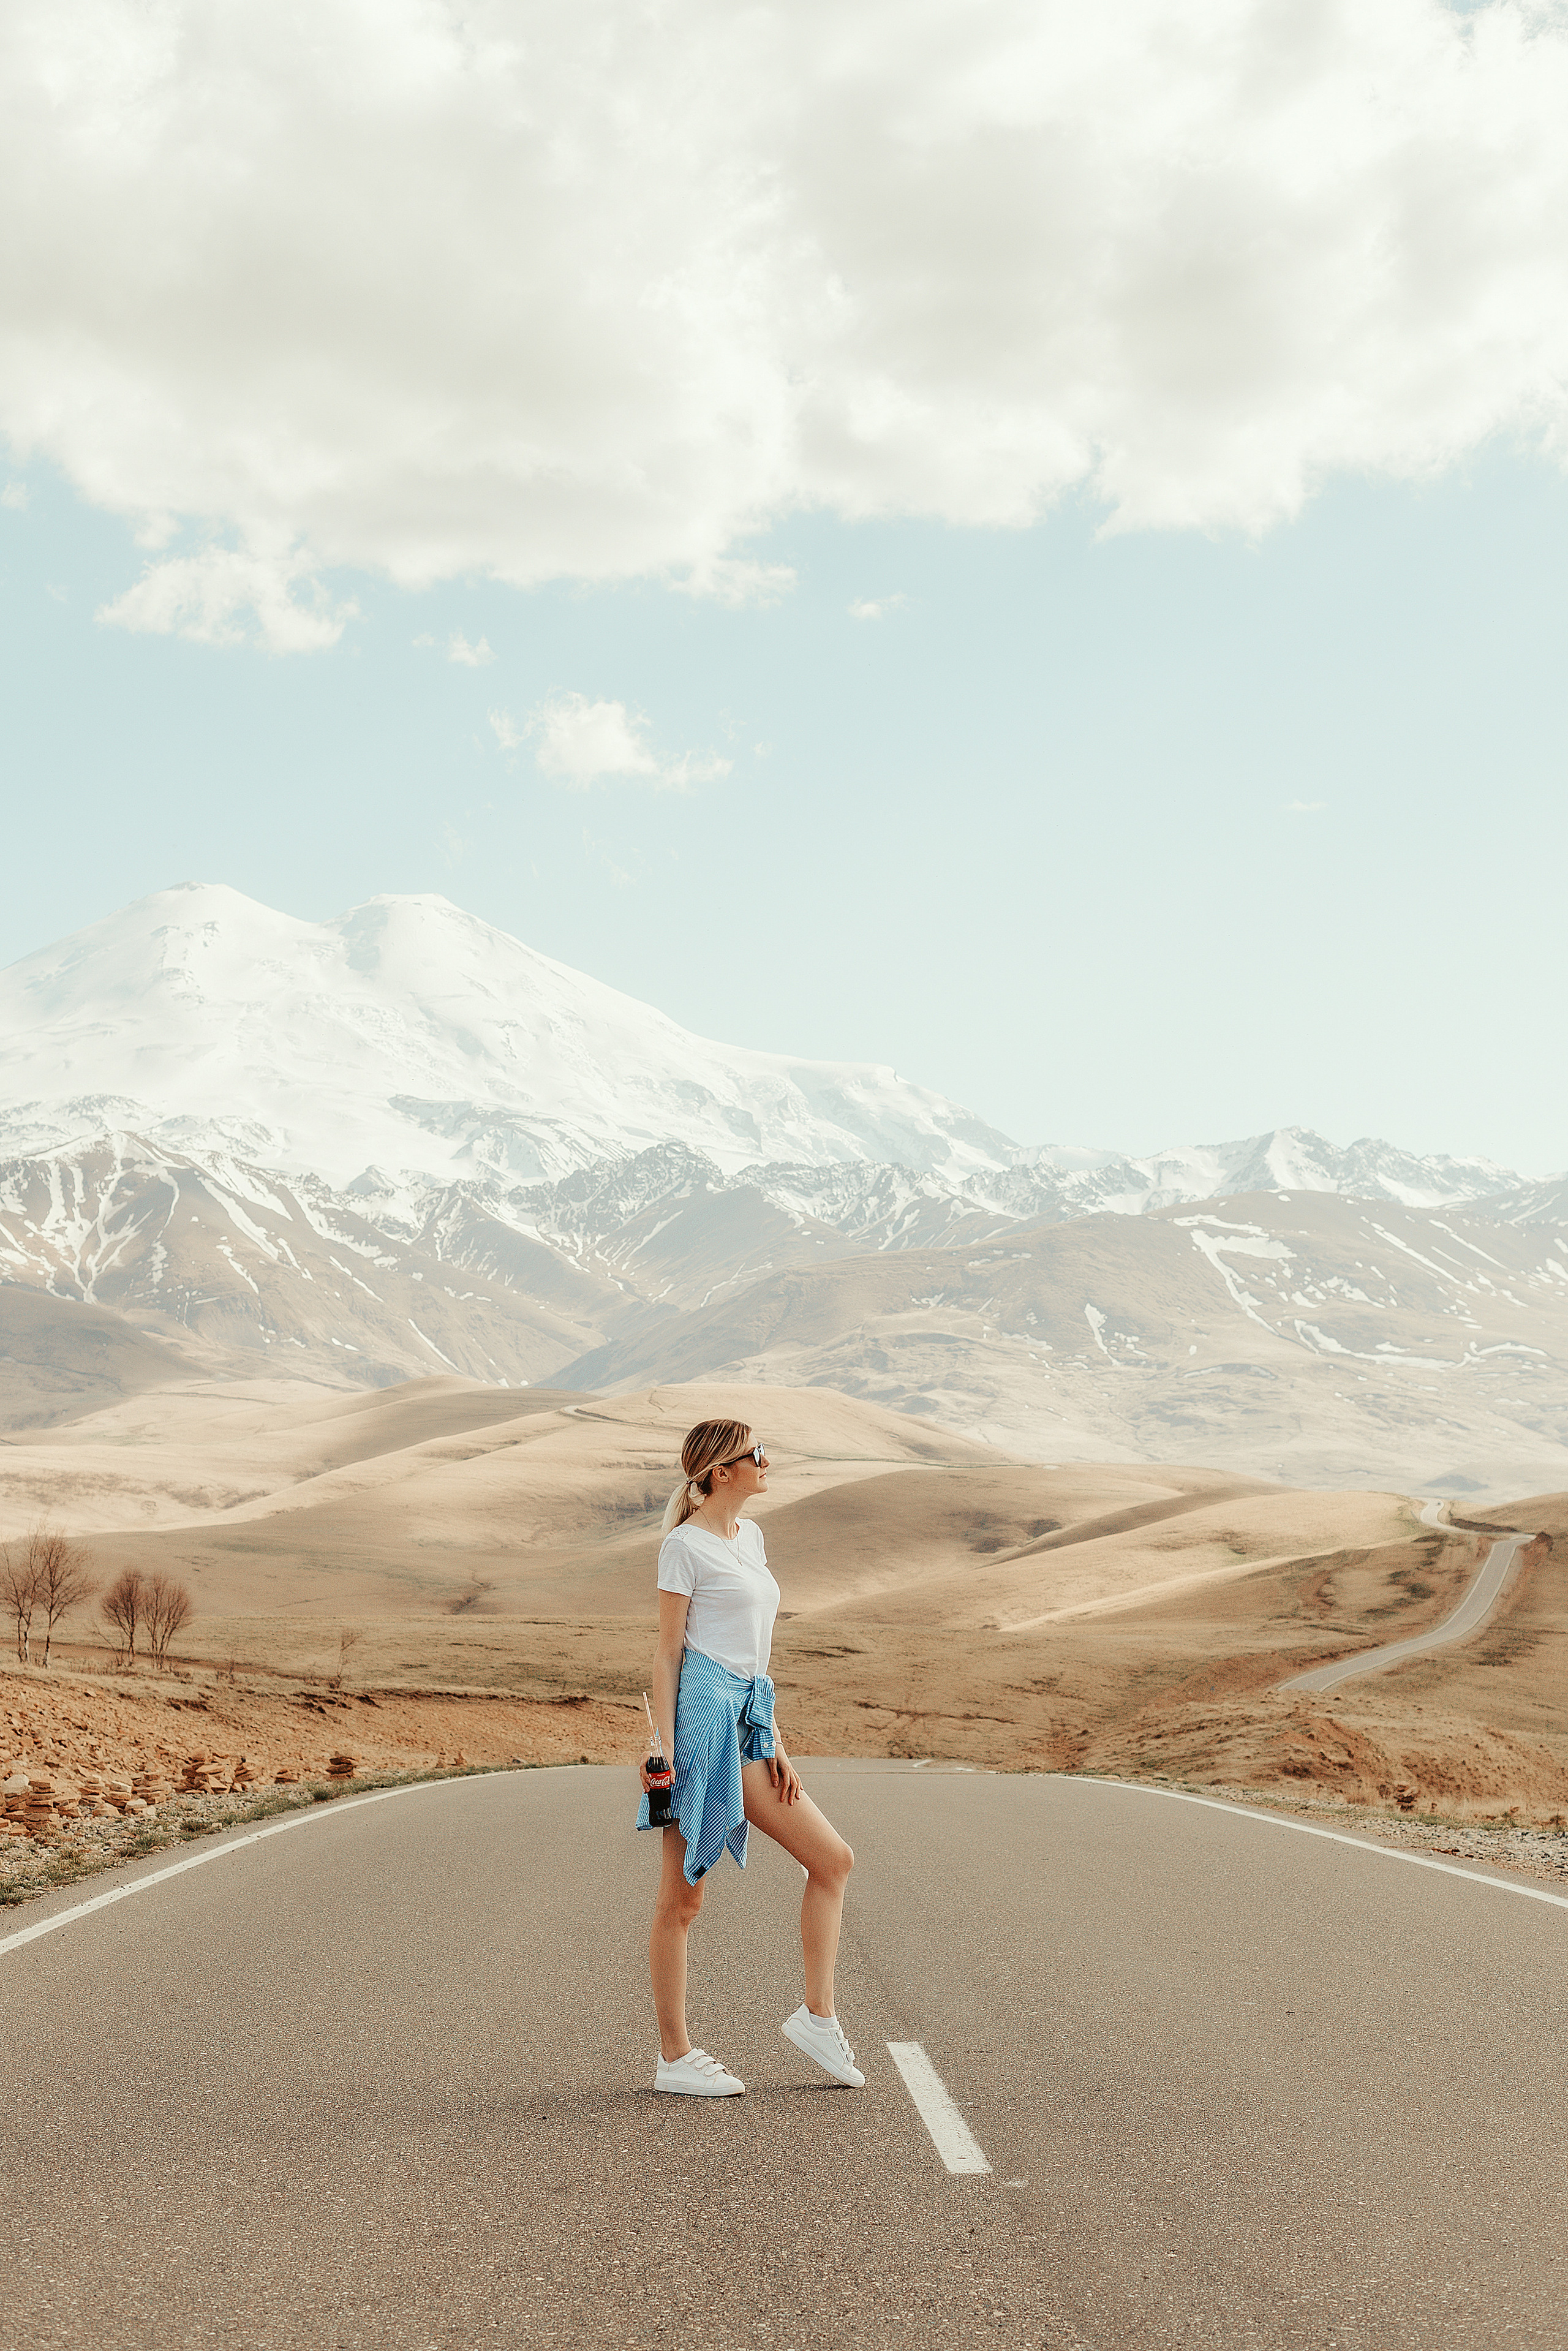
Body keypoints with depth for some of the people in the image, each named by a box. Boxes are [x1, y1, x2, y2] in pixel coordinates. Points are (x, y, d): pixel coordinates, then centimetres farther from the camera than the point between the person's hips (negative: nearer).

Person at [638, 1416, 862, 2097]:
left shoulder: (750, 1535, 17)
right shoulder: (685, 1545, -6)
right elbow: (667, 1654, -8)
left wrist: (774, 1739, 16)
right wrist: (664, 1747, -15)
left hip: (747, 1719, 8)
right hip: (701, 1712, -8)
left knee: (833, 1858, 4)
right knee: (682, 1898, -1)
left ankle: (817, 2014, 9)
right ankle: (675, 2057, 6)